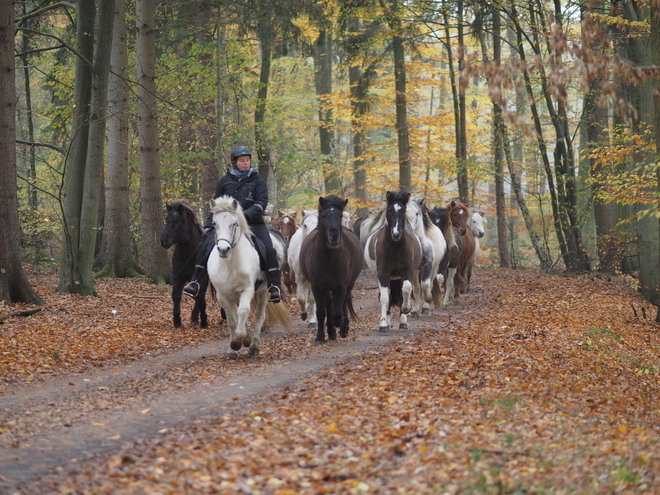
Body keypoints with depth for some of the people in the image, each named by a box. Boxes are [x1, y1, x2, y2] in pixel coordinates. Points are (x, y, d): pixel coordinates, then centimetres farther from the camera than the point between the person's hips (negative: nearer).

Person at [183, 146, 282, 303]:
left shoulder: (257, 180, 3)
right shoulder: (225, 181, 9)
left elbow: (262, 202, -6)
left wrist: (246, 214, -22)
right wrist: (209, 224, 7)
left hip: (252, 222, -1)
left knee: (269, 250, -20)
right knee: (207, 246, -15)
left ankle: (275, 285, -9)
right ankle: (195, 281, -6)